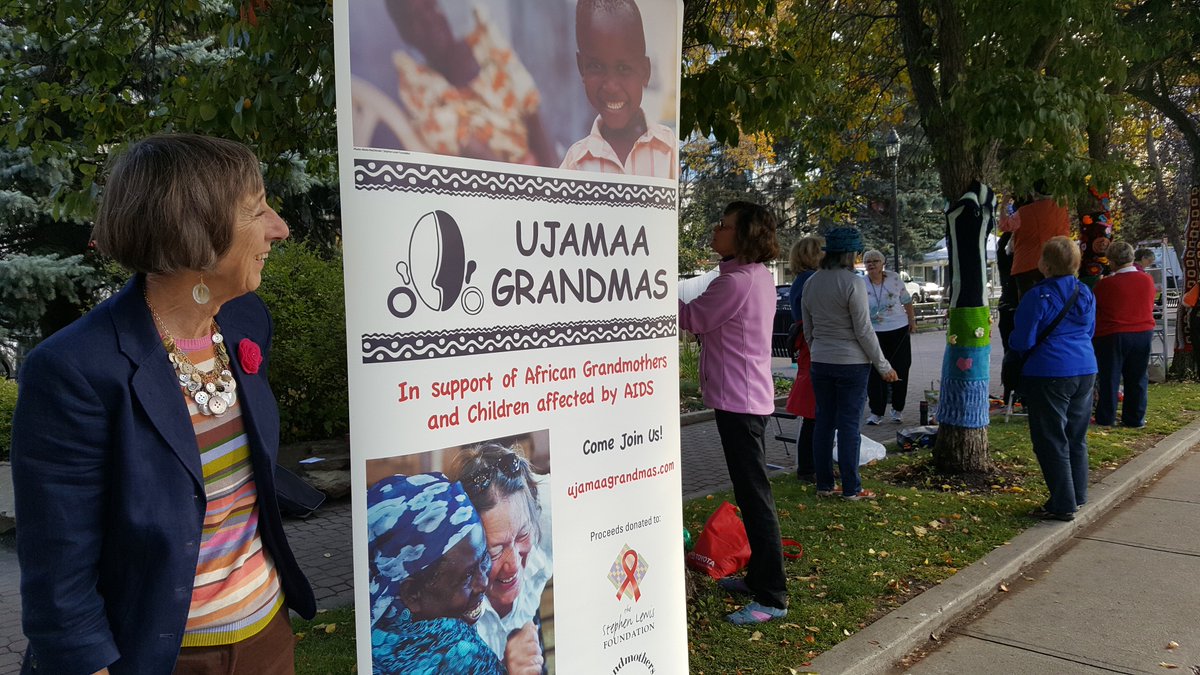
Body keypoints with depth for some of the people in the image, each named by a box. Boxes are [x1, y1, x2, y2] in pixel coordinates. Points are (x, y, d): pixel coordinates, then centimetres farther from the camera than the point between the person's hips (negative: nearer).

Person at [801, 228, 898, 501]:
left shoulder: (811, 283, 5)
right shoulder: (853, 283, -14)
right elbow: (864, 330, -13)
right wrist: (883, 366, -5)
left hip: (820, 362, 6)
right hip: (852, 363, -6)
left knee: (823, 422, 11)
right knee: (849, 425, 1)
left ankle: (824, 484, 17)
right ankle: (851, 489, 8)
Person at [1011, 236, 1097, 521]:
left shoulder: (1037, 297, -16)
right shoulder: (1085, 293, 6)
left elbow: (1022, 342, -14)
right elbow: (1089, 331, 19)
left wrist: (1011, 337, 8)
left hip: (1048, 376, -7)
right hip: (1085, 372, 7)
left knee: (1051, 441, 1)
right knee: (1076, 437, 17)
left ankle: (1063, 505, 4)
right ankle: (1077, 496, 27)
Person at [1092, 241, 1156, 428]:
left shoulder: (1105, 284, -15)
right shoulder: (1147, 280, -2)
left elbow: (1094, 310, -2)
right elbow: (1150, 306, 11)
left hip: (1112, 335, -4)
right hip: (1144, 334, 4)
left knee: (1109, 378, 5)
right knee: (1137, 379, 11)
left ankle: (1106, 418, 10)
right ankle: (1135, 418, 15)